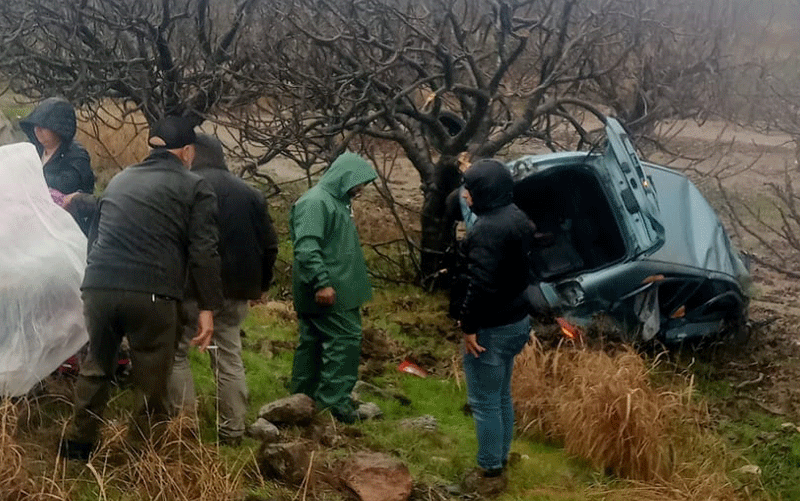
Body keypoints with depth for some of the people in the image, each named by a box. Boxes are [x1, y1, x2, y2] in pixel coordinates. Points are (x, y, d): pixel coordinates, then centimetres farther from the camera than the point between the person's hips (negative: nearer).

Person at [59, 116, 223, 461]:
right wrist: (208, 307, -1)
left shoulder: (119, 180, 24)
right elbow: (204, 252, -2)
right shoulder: (195, 188, 7)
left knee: (95, 367, 22)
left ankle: (78, 444, 28)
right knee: (151, 381, 6)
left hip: (98, 287, 5)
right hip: (152, 294, -5)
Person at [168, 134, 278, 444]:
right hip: (235, 291, 5)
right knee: (230, 358, 11)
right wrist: (260, 284, 23)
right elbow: (269, 245, 13)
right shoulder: (250, 194, 12)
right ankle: (232, 430, 12)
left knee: (176, 352, 8)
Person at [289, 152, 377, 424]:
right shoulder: (315, 202, -16)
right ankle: (334, 400, -5)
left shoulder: (338, 202, 17)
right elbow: (306, 248, -24)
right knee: (345, 339, -9)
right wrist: (322, 282, -28)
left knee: (313, 341, 14)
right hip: (327, 294, -10)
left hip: (338, 290, 10)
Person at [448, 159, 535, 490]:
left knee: (484, 401, 2)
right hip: (515, 320, 10)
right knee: (501, 396, 20)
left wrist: (469, 325, -20)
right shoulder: (517, 218, 7)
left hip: (491, 327, -10)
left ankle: (489, 469, 10)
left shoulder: (488, 228, -24)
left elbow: (481, 283, -28)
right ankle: (500, 459, 31)